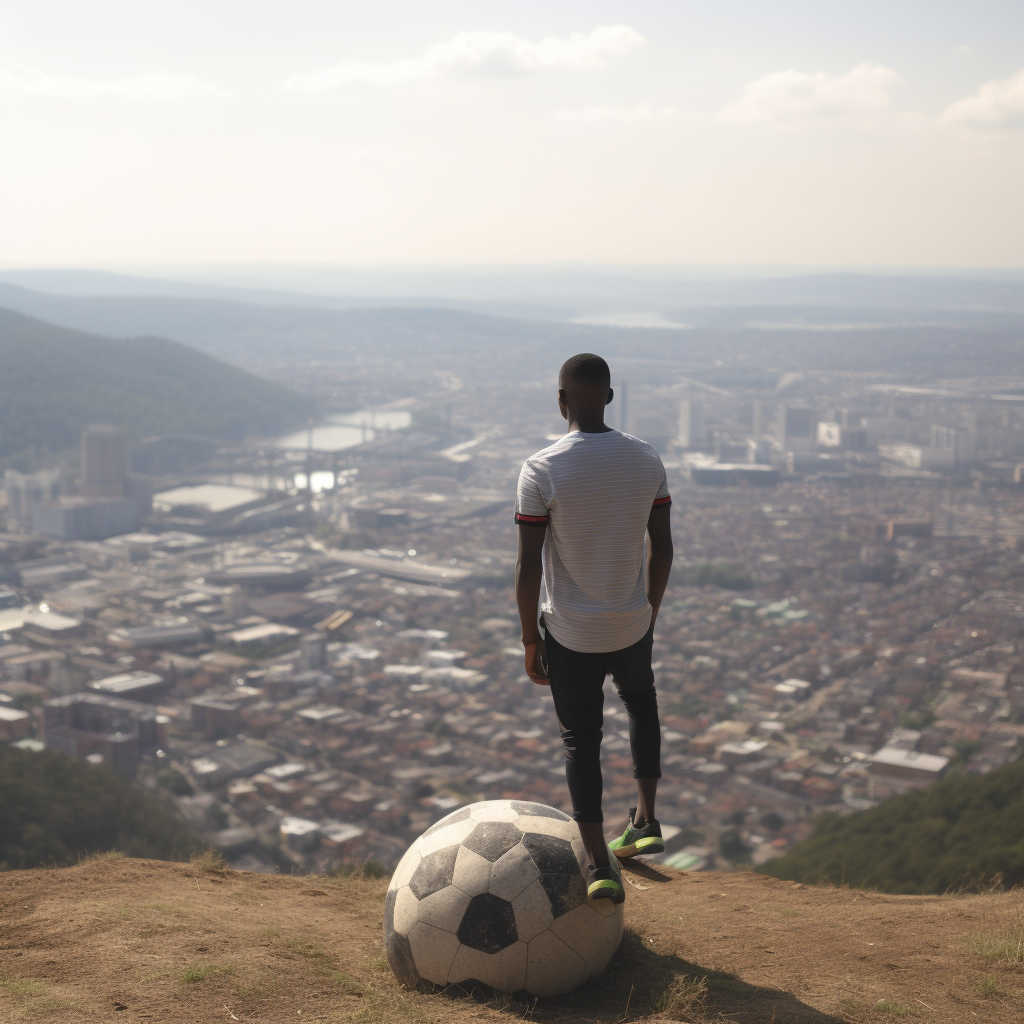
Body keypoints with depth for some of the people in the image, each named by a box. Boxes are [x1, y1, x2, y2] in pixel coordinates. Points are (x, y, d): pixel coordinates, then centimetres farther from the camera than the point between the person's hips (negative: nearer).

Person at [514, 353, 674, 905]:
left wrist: (530, 641, -4)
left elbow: (528, 566, -16)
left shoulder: (541, 470, -17)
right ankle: (646, 819, 27)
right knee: (640, 701, 31)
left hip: (569, 634, -3)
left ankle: (600, 866, 9)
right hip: (632, 625, 3)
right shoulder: (647, 459, -5)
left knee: (581, 739, 12)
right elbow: (662, 549, 2)